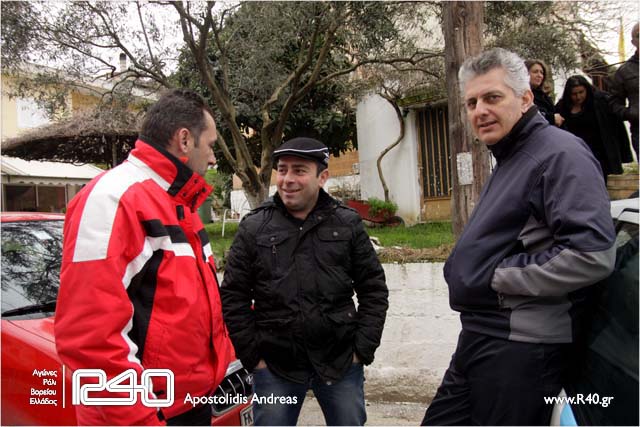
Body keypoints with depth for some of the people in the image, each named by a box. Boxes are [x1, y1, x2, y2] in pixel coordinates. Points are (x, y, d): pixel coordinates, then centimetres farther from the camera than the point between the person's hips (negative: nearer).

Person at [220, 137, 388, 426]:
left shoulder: (348, 224, 0)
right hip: (274, 368, 0)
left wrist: (363, 349, -2)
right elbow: (233, 298, 0)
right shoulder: (253, 228, -2)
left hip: (341, 363, 1)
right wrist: (252, 356, -3)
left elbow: (374, 289, 3)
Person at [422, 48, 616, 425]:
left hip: (521, 347, -9)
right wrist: (468, 271, 8)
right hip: (483, 338, 10)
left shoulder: (560, 153, -14)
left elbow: (592, 255, -25)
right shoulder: (511, 158, 16)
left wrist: (498, 277, -17)